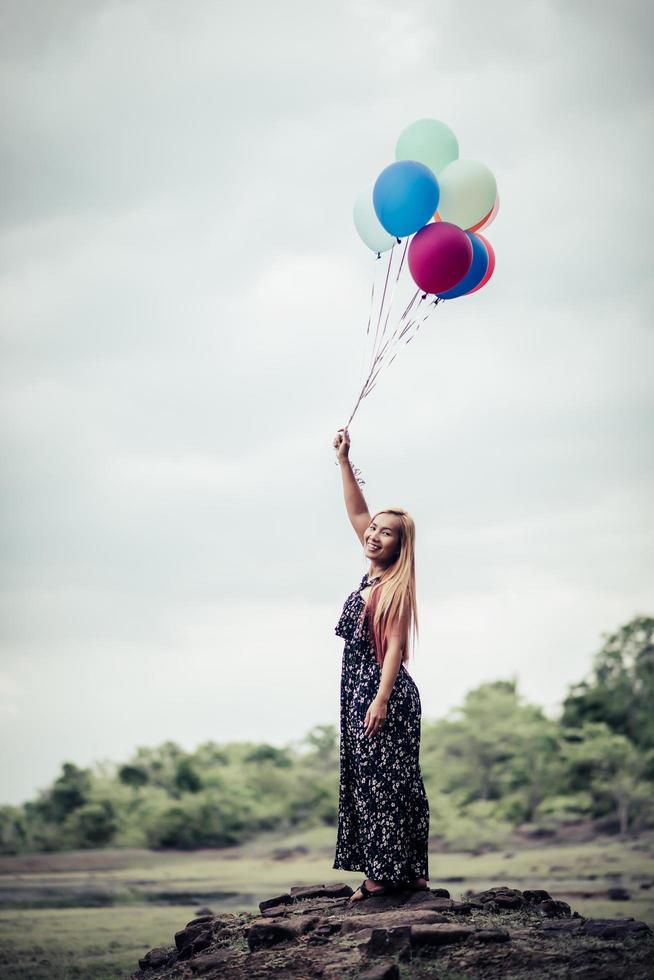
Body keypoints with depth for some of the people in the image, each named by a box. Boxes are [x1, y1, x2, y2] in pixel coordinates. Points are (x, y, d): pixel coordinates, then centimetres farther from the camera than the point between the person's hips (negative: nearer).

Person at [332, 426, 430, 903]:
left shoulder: (397, 587, -10)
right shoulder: (375, 575, 11)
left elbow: (395, 647, -16)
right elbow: (357, 512, 19)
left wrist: (381, 699, -23)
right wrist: (344, 460, 17)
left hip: (385, 692, -9)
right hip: (361, 689, 9)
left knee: (383, 780, -8)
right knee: (367, 780, 7)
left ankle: (390, 874, -7)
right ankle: (387, 874, 10)